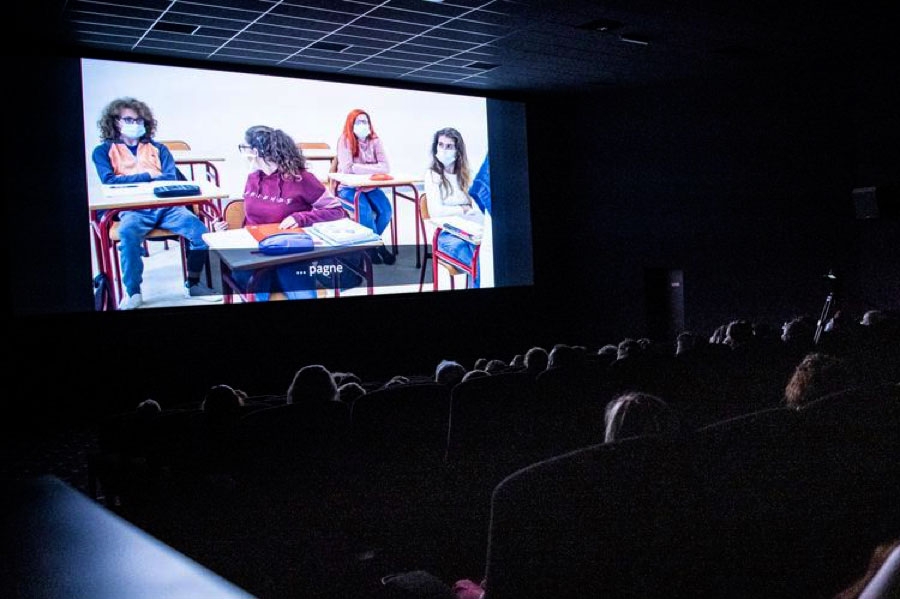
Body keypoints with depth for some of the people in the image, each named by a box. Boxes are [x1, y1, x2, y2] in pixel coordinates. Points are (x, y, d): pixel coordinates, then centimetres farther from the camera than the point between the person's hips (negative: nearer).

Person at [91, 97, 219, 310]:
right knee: (128, 233, -37)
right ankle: (132, 292, -21)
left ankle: (193, 285, -5)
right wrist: (148, 176, 0)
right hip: (133, 210, -2)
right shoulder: (103, 151, 17)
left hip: (166, 206, 2)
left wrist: (130, 181, -3)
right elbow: (109, 181, -1)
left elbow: (171, 179, 7)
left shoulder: (158, 148, 22)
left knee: (200, 230, -24)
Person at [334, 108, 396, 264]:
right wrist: (372, 168, -18)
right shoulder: (345, 140, -9)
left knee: (386, 210, -19)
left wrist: (358, 168, -20)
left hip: (370, 187, 4)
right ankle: (377, 245, -7)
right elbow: (346, 168, -23)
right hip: (349, 187, -4)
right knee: (365, 210, -29)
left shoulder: (375, 140, 1)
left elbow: (385, 167, -12)